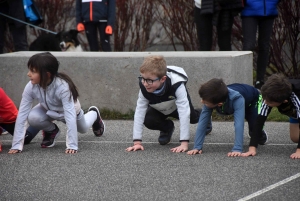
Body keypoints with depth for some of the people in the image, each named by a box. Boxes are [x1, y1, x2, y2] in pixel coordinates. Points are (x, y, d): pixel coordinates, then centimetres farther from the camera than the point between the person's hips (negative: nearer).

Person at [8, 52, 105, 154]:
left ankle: (93, 113, 59)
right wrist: (16, 145, -38)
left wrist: (72, 145, -52)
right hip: (48, 109, 2)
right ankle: (51, 131, 5)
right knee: (32, 117, -28)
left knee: (83, 129, 23)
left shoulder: (62, 87, -45)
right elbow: (22, 114, -33)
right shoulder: (31, 87, -35)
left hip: (71, 109, -2)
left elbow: (70, 116, -47)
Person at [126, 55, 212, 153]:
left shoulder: (176, 85, -44)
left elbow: (184, 113, -47)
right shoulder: (144, 88, -37)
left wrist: (184, 144, -53)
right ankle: (166, 128, 10)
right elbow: (139, 112, -33)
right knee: (148, 121, -25)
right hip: (159, 110, 1)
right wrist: (137, 142, -40)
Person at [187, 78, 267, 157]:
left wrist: (237, 149, -63)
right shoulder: (210, 100, -38)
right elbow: (202, 122, -37)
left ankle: (261, 134, 19)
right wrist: (197, 147, -43)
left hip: (253, 100, -4)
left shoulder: (237, 99, -49)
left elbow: (239, 124, -56)